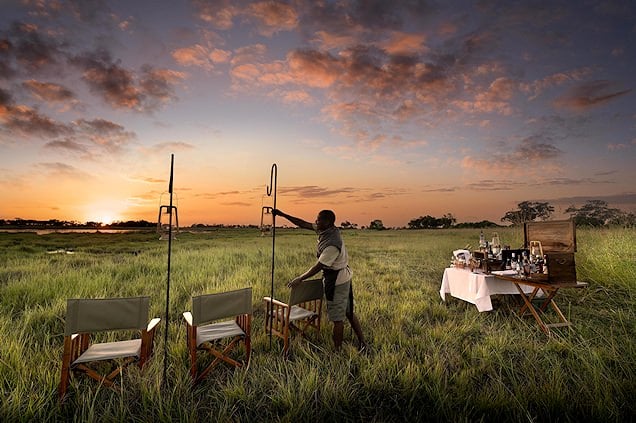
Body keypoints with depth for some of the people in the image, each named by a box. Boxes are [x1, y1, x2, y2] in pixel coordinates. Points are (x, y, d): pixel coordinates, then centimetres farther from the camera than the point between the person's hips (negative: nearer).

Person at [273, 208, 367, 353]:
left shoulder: (332, 244, -29)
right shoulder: (330, 230, -2)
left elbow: (318, 267, -23)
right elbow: (303, 224, 3)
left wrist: (300, 279, -13)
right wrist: (283, 215, 1)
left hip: (336, 281, -10)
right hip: (344, 276, 10)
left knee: (337, 319, 3)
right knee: (348, 313, 20)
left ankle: (337, 350, 17)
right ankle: (362, 342, 31)